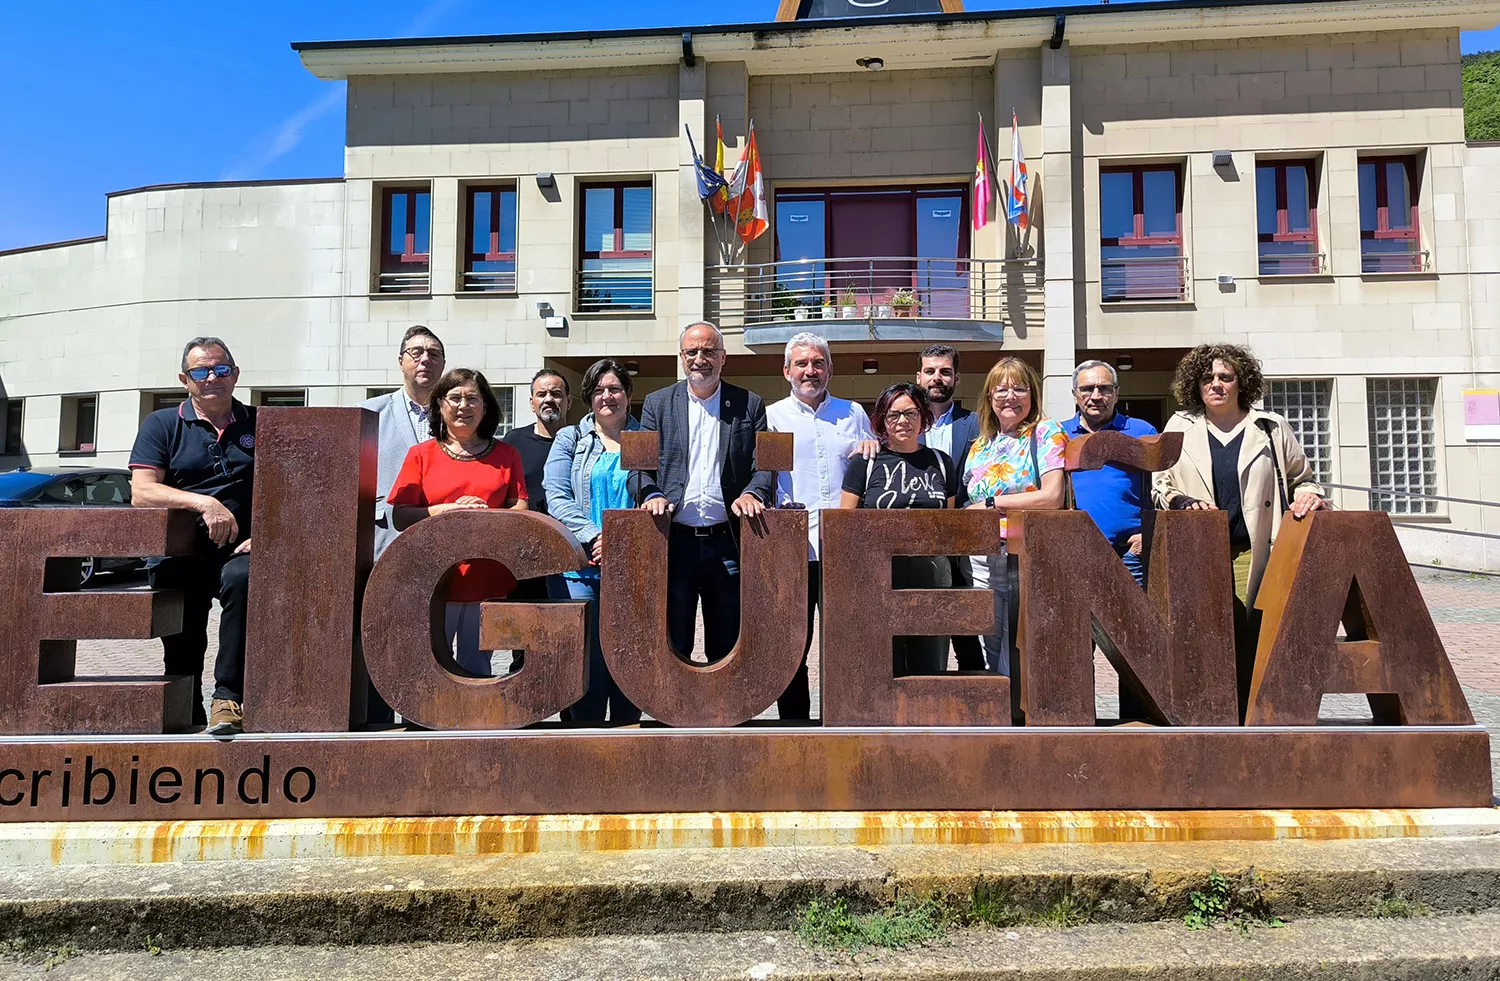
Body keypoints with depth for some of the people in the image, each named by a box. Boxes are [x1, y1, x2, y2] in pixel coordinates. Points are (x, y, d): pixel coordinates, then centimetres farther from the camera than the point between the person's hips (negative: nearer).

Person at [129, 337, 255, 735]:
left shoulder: (259, 426, 14)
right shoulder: (161, 425, 13)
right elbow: (141, 492, 0)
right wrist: (203, 502, -15)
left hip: (240, 550, -1)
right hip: (179, 555, 1)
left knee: (243, 579, -34)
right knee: (182, 651, -1)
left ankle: (228, 699, -29)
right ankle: (190, 721, 23)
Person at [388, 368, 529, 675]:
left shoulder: (506, 455, 12)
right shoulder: (421, 454, 8)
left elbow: (521, 511, 5)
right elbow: (400, 517, 1)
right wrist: (448, 510, -13)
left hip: (488, 582, 1)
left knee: (476, 670, 6)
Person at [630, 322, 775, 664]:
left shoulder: (749, 405, 10)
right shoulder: (657, 403, 11)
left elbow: (764, 465, 4)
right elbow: (639, 465, 6)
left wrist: (753, 493, -16)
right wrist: (651, 495, -14)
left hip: (727, 543, 0)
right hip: (674, 542, 0)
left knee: (727, 646, 8)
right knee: (671, 647, 5)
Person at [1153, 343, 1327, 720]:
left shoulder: (1271, 428, 14)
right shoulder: (1180, 427, 15)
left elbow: (1302, 479, 22)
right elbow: (1158, 483, 15)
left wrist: (1308, 496, -1)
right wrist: (1183, 502, -5)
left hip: (1254, 554, 0)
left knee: (1250, 641, -5)